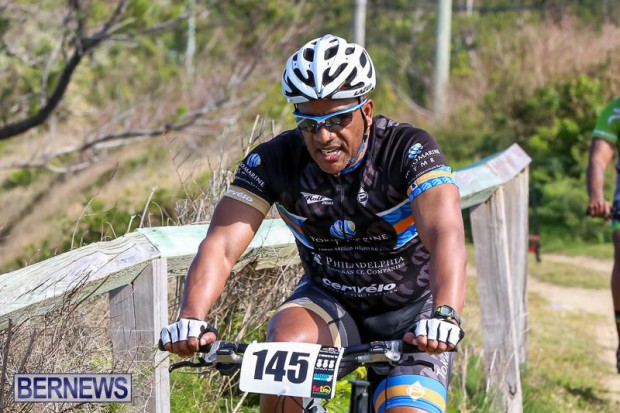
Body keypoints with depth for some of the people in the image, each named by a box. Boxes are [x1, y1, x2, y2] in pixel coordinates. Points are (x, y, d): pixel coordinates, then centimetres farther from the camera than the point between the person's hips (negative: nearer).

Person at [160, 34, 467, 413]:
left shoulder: (410, 151, -23)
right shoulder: (275, 161, -17)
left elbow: (446, 236, -38)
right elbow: (221, 244, -26)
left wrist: (444, 315, -57)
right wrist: (192, 319, -45)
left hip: (411, 312, -1)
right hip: (329, 301, 1)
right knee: (285, 342, -30)